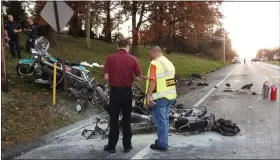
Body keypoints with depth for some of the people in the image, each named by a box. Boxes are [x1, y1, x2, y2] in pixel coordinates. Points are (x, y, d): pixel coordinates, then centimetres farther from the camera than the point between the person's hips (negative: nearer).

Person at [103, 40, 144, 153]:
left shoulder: (110, 58, -5)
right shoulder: (132, 59, -4)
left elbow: (106, 77, -9)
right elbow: (139, 78, -4)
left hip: (115, 91, -1)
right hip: (127, 91, 1)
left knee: (114, 119, 9)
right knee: (126, 119, 12)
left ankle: (111, 146, 14)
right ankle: (127, 146, 18)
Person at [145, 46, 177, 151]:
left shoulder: (155, 63, -13)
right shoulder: (169, 63, 15)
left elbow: (153, 81, -21)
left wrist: (148, 95, -20)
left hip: (159, 97, -9)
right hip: (169, 95, 9)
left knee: (160, 120, 0)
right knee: (165, 119, 18)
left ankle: (162, 144, 7)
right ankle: (164, 141, 28)